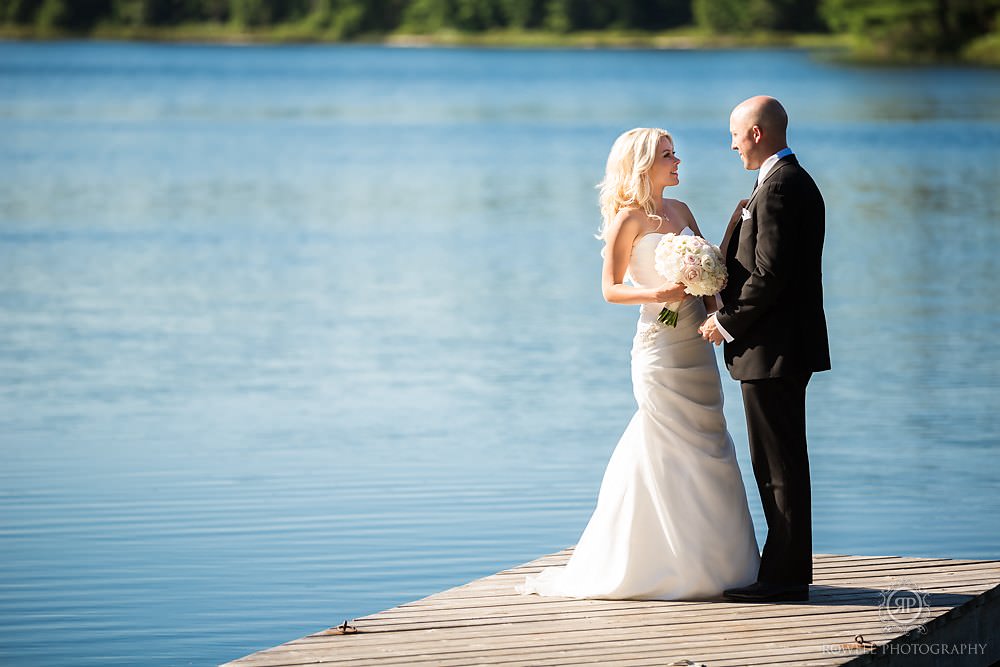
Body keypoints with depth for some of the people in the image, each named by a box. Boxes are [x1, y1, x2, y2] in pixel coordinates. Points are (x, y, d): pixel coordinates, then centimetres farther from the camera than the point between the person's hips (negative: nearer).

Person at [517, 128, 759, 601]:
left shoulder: (680, 211, 13)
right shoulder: (628, 219, -6)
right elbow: (610, 289, -7)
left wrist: (716, 309, -1)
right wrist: (655, 293, -22)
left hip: (696, 345, 7)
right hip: (659, 345, -7)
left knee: (707, 451, 8)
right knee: (673, 455, -5)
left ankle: (707, 562, 15)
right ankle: (677, 568, 2)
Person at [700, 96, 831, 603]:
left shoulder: (778, 188, -17)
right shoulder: (794, 181, 16)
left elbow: (769, 274, -22)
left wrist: (727, 323, -12)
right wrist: (730, 315, 10)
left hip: (772, 350, -11)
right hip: (786, 344, 11)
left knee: (780, 466, -5)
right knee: (780, 464, 14)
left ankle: (782, 576, -1)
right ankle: (788, 570, 19)